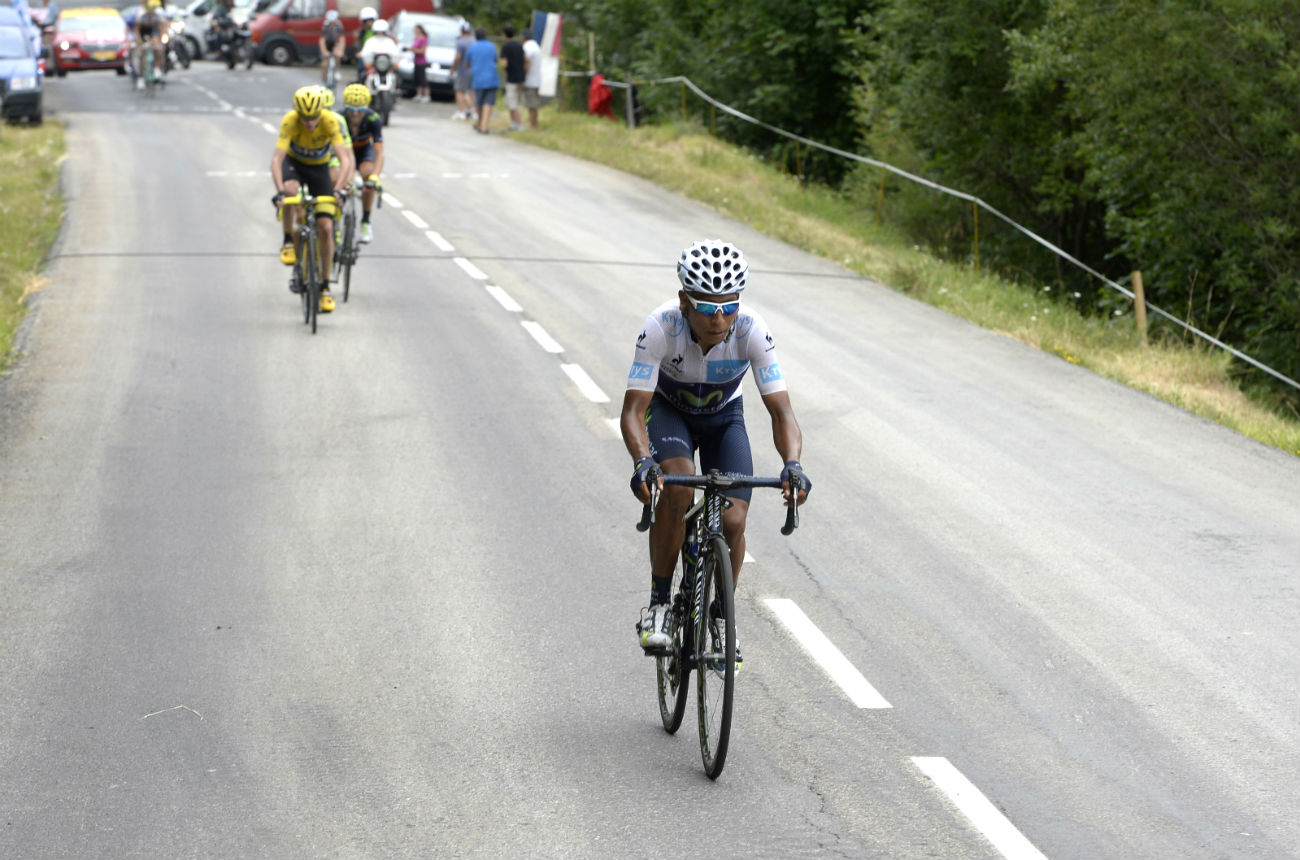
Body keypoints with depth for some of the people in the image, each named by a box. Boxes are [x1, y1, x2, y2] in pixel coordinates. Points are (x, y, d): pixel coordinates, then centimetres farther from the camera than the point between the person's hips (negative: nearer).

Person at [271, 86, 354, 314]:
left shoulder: (330, 122, -30)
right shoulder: (290, 121, -31)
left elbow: (345, 158, -36)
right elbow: (277, 158, -38)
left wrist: (339, 187, -51)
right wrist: (279, 190, -52)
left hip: (319, 167, 1)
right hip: (294, 162, -1)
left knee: (326, 227, -7)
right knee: (291, 191, -37)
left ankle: (325, 287, 4)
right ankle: (289, 242, -15)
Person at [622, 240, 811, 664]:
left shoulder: (752, 331, -32)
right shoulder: (661, 327, -34)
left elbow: (781, 411, -31)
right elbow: (633, 410, -33)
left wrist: (792, 464, -50)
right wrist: (642, 461, -52)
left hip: (724, 417, 2)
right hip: (668, 411, -2)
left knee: (733, 520, -14)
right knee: (676, 487, -32)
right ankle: (659, 601, -16)